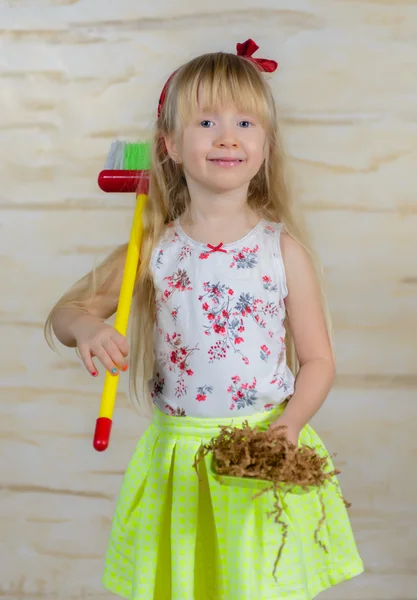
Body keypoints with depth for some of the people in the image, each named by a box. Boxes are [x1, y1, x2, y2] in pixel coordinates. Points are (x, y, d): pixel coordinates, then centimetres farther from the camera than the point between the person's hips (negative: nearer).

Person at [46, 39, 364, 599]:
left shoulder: (284, 249, -4)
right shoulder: (154, 250, -2)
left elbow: (318, 360, 0)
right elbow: (65, 310, 7)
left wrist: (291, 422, -17)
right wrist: (87, 328, -16)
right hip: (179, 462, 1)